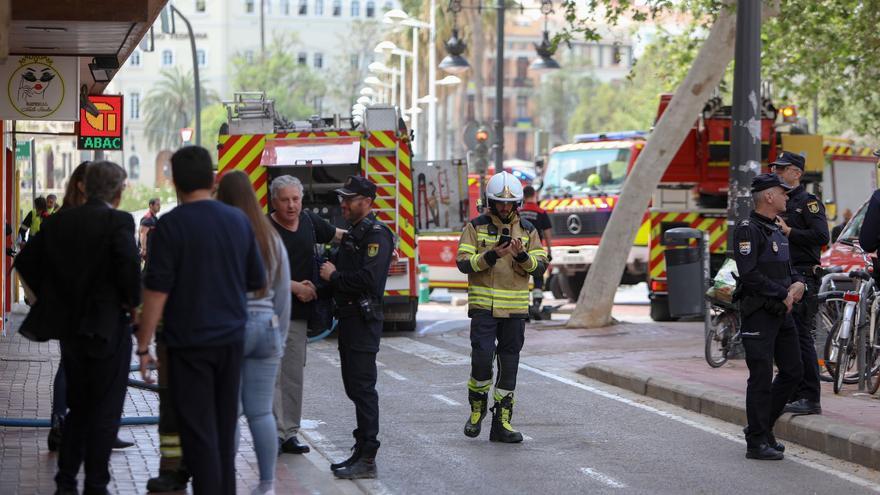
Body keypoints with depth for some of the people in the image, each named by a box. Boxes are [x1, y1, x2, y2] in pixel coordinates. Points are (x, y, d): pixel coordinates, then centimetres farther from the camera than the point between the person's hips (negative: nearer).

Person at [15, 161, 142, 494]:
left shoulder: (57, 222, 4)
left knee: (78, 408, 18)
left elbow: (25, 261, 7)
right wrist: (133, 303, -9)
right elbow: (129, 266, -26)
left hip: (71, 328, 6)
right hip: (110, 328, -6)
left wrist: (50, 300, 15)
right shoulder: (118, 222, -14)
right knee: (105, 413, 4)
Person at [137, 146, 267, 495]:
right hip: (232, 338, 5)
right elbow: (258, 282, 13)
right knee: (224, 429, 15)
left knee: (199, 433, -2)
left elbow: (156, 291, -14)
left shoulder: (171, 225, -12)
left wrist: (143, 346, -9)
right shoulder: (239, 220, 5)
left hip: (189, 342, -5)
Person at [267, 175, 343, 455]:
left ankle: (289, 433, 16)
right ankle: (274, 434, -7)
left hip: (298, 313, 7)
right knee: (272, 374, -9)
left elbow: (338, 235, 26)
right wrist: (295, 287, -15)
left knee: (294, 376, 10)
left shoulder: (309, 221, 10)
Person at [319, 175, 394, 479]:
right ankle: (361, 448, 20)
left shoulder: (377, 235, -12)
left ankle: (367, 459, -10)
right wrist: (331, 274, 1)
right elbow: (342, 270, 22)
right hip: (348, 318, 10)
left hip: (364, 320, -10)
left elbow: (369, 278, -23)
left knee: (363, 388, -10)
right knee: (354, 386, 13)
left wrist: (334, 277, -11)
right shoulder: (352, 234, 20)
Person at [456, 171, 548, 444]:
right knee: (482, 357, -14)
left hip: (515, 308, 3)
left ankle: (502, 421, 10)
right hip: (483, 305, -3)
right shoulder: (476, 227, 1)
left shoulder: (528, 230, 8)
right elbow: (463, 263, -6)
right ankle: (477, 406, 11)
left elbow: (539, 267, 3)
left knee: (509, 364, 4)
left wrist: (522, 255, -16)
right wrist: (491, 255, -20)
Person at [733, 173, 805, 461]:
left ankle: (762, 428, 23)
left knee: (793, 371, 11)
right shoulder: (748, 230, -11)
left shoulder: (777, 230, 18)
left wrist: (798, 283, 1)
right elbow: (749, 275, -19)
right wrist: (784, 295, -15)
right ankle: (757, 442, -1)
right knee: (761, 377, -7)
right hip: (759, 314, -9)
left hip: (782, 312, 9)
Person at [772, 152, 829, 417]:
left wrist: (789, 231, -17)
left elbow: (821, 236, -19)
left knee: (801, 336, -11)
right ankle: (794, 393, 17)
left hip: (802, 278, -9)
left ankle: (810, 399, -10)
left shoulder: (808, 202, -7)